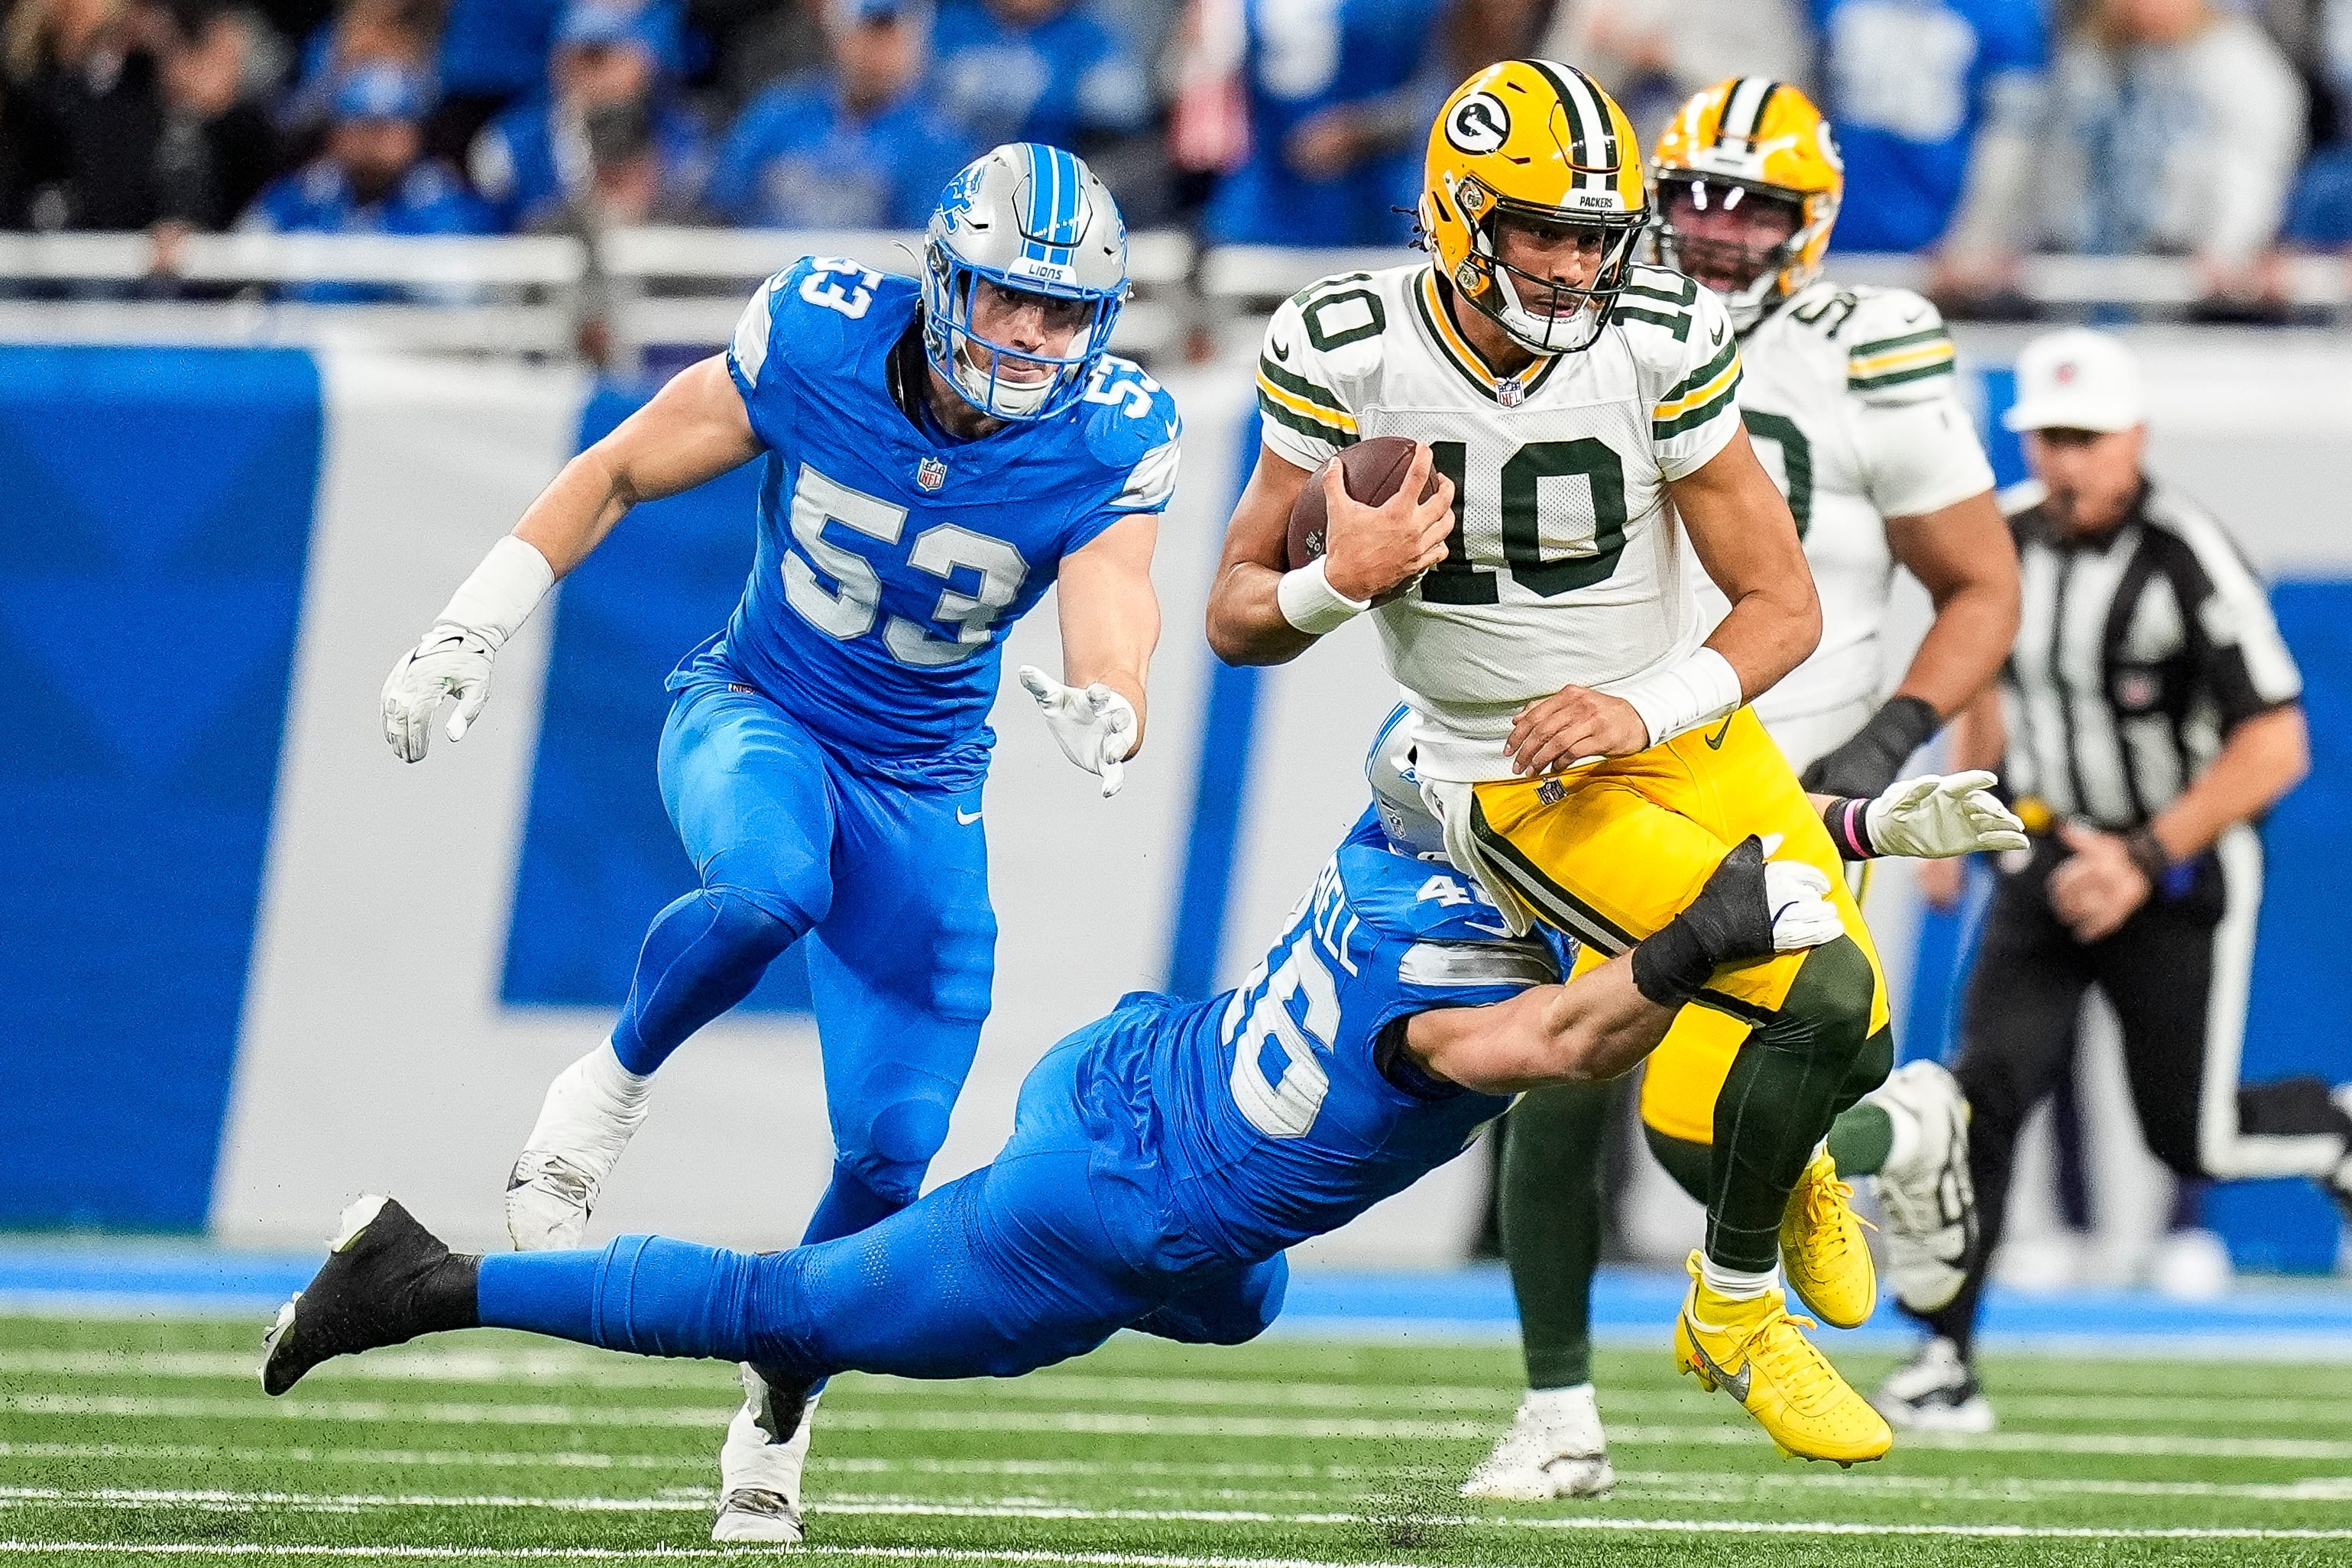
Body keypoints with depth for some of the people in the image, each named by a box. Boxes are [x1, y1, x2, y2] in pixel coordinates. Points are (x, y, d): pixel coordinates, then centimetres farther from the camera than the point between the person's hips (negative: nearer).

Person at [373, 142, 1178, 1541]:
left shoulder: (1109, 441, -18)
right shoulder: (819, 341, -20)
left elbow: (1111, 639, -27)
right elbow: (619, 475, -5)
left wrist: (1106, 718, -51)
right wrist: (469, 633, -6)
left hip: (922, 783, 2)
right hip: (752, 716, -2)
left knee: (890, 1149, -5)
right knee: (770, 888, -39)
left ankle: (773, 1420, 19)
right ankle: (616, 1079, -9)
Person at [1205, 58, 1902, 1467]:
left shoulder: (1658, 348, -13)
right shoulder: (1349, 357, -15)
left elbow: (1785, 605, -7)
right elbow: (1239, 620, -7)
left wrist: (1640, 710, -24)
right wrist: (1339, 584, -30)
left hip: (1691, 733, 3)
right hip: (1523, 788, -3)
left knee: (1858, 1056, -1)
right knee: (1825, 998, -22)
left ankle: (1785, 1157, 40)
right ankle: (1734, 1321, 0)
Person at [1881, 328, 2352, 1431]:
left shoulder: (2187, 561, -20)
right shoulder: (2009, 543, 0)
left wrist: (2146, 862, -22)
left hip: (2182, 872, -4)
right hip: (2050, 862, 4)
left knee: (2191, 1140, 0)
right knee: (1984, 1090, -14)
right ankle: (1945, 1366, -13)